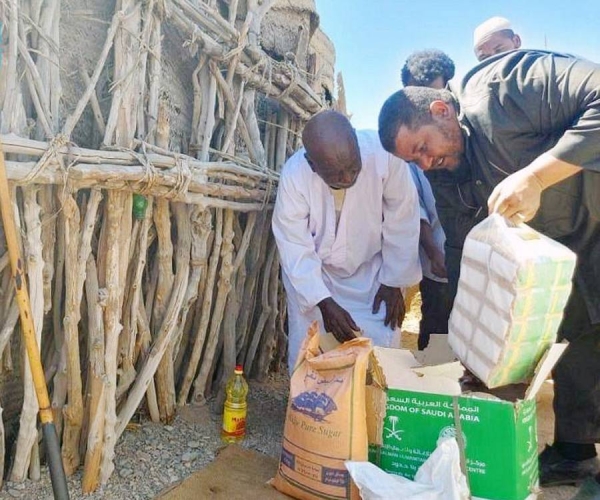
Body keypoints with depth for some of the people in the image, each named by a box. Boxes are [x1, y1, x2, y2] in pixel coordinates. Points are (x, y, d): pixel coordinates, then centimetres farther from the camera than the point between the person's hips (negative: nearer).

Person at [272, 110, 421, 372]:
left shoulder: (382, 152, -28)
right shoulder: (294, 176, -27)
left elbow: (401, 220, -15)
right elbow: (295, 249, -19)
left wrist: (393, 281, -8)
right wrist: (324, 302, -26)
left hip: (370, 270, 1)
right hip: (311, 274, 0)